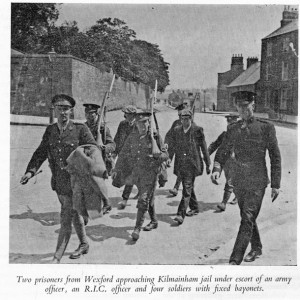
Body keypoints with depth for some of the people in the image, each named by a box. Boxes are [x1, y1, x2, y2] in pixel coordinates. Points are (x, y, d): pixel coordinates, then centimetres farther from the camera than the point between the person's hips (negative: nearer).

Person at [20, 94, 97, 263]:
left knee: (65, 220, -5)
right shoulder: (50, 130, 5)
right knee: (74, 214, 22)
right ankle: (84, 244, 43)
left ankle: (56, 259, 5)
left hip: (75, 183, -6)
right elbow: (41, 152, 5)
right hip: (58, 183, 6)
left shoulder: (80, 129, -10)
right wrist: (31, 171, -9)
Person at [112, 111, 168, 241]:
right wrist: (117, 169, 6)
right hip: (137, 172, 5)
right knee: (148, 198, 19)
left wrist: (156, 156, -26)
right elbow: (123, 153, 9)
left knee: (143, 199, -12)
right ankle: (154, 221, 37)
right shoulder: (132, 136, 3)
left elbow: (166, 155, -5)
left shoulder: (155, 137, -9)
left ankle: (137, 228, -9)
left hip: (150, 172, -5)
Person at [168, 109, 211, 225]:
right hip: (181, 164, 5)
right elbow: (172, 147, 11)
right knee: (188, 187, 16)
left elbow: (204, 149, 0)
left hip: (192, 164, -5)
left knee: (187, 188, -12)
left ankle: (181, 214, -15)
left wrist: (208, 165, 2)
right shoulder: (177, 130, 8)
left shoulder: (197, 130, -4)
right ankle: (194, 208, 35)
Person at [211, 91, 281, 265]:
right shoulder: (233, 129, 4)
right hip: (239, 182, 5)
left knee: (247, 220, -10)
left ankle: (235, 260, -8)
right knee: (248, 218, 18)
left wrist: (276, 185, -4)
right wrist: (217, 168, -13)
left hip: (257, 183, -5)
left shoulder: (266, 127, -6)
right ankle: (257, 248, 40)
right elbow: (223, 152, 8)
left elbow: (275, 157, -3)